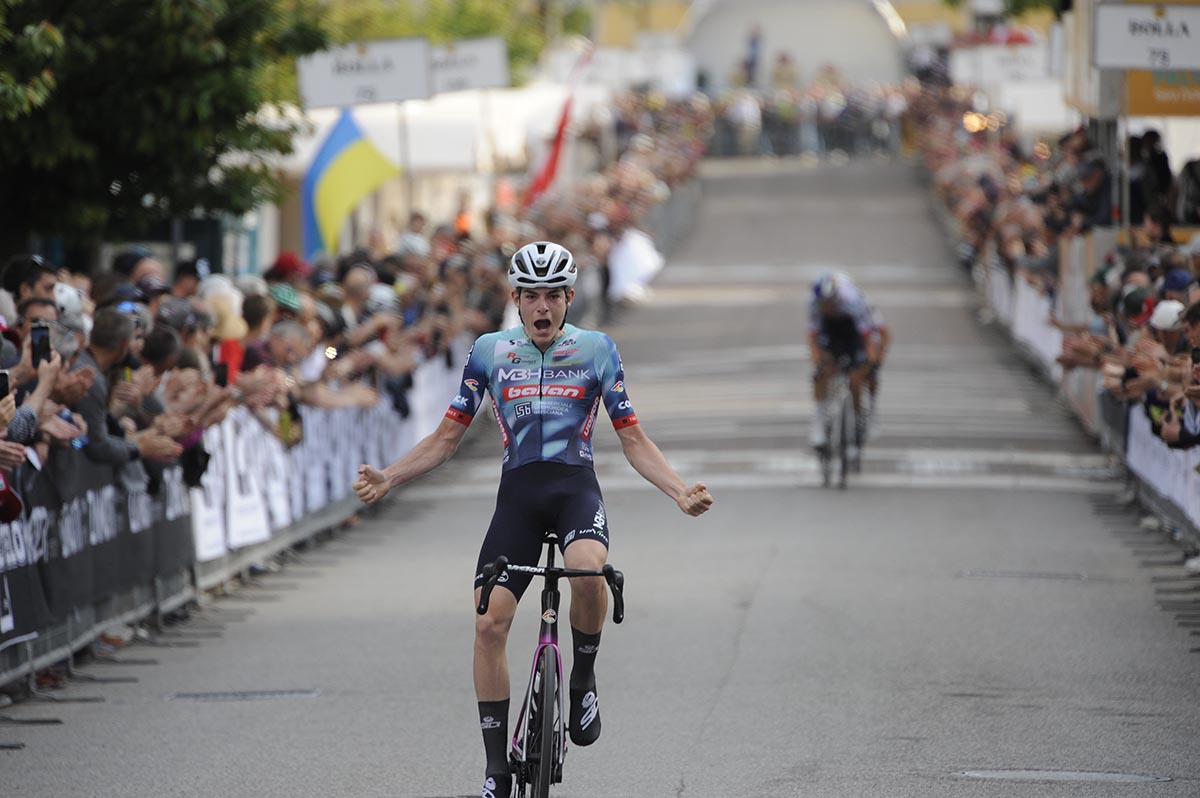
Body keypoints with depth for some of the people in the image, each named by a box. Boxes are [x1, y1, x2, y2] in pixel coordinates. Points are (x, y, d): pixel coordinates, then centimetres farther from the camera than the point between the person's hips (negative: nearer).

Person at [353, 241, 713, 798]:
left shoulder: (596, 349, 7)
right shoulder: (490, 351, 9)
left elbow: (633, 439, 8)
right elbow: (446, 438, 12)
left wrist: (680, 491, -6)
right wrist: (388, 478, -2)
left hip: (576, 486, -2)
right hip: (517, 492, 2)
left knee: (588, 568, -36)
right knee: (489, 623, -12)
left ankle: (584, 677, -8)